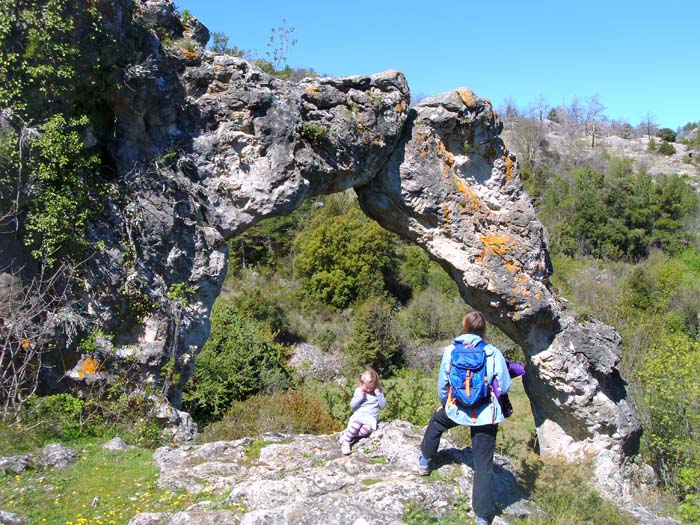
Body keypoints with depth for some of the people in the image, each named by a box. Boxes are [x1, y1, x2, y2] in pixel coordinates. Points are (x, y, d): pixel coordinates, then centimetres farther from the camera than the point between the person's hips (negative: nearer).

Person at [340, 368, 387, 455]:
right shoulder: (358, 391, 6)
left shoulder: (378, 391, 7)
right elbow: (352, 405, 2)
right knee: (356, 424, -37)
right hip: (359, 415, 0)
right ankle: (346, 442, -29)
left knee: (366, 429, -35)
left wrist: (379, 395, -12)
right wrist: (360, 397, -11)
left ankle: (348, 434, -24)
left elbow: (383, 405, 2)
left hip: (371, 418, 0)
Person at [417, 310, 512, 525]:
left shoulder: (450, 351, -2)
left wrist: (445, 404, 26)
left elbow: (442, 384, 7)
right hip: (486, 415, -1)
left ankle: (424, 462, 46)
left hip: (457, 410, 1)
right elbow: (504, 387, -5)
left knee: (436, 422, 35)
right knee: (483, 465, 7)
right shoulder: (494, 353, -7)